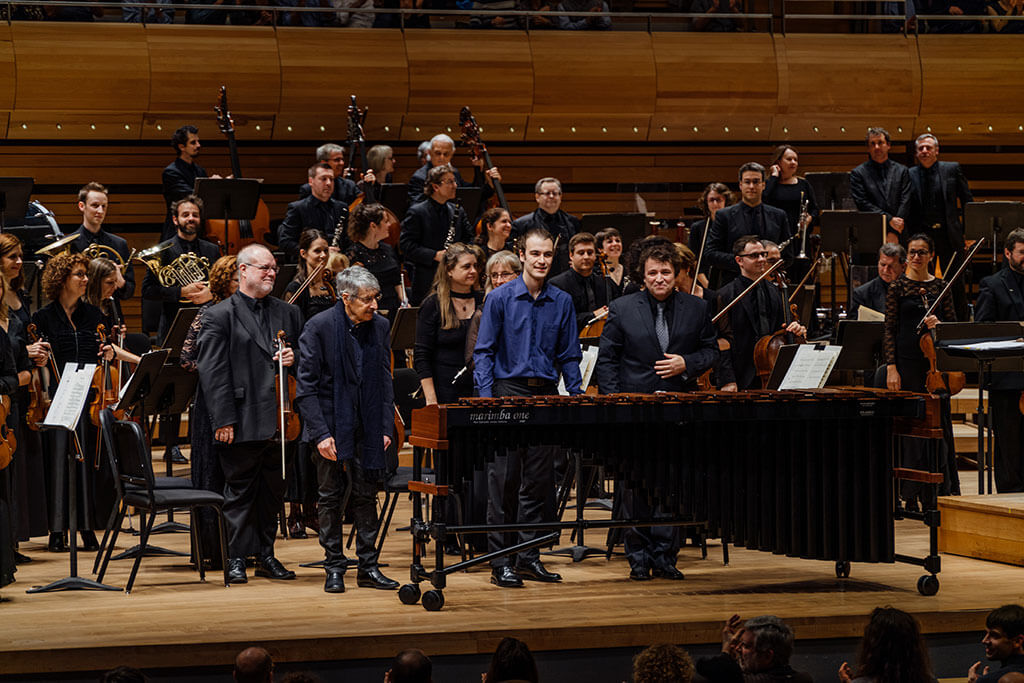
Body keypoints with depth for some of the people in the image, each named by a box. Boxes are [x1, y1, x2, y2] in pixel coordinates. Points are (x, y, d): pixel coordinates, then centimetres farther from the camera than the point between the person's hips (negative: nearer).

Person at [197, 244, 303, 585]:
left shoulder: (288, 313, 13)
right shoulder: (219, 316, -3)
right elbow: (212, 373, -8)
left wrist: (293, 359, -3)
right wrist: (223, 420, -14)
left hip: (279, 422, 5)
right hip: (243, 424, -5)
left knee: (273, 490, 11)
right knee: (240, 491, 2)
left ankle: (266, 555, 21)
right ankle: (237, 558, 10)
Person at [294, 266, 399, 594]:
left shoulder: (379, 326, 2)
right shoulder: (320, 327, -12)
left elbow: (385, 380, 9)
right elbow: (306, 387, -12)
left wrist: (386, 427, 1)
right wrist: (321, 434, -18)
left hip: (367, 426, 4)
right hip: (330, 425, -4)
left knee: (366, 495, 7)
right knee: (331, 496, 5)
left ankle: (368, 567, 14)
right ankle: (334, 567, 13)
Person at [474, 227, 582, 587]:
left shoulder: (562, 302, 9)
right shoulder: (500, 299, 0)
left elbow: (569, 355, 14)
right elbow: (484, 352, -1)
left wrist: (577, 396, 3)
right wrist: (487, 398, -11)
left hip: (547, 395, 3)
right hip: (509, 393, -3)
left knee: (539, 482, 5)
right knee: (504, 482, -3)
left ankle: (528, 556, 12)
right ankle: (500, 562, 1)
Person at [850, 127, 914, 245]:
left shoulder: (902, 171, 14)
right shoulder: (858, 173, 9)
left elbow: (906, 203, 5)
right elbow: (863, 204, -2)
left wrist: (894, 233, -7)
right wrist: (889, 220, -10)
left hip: (898, 237, 2)